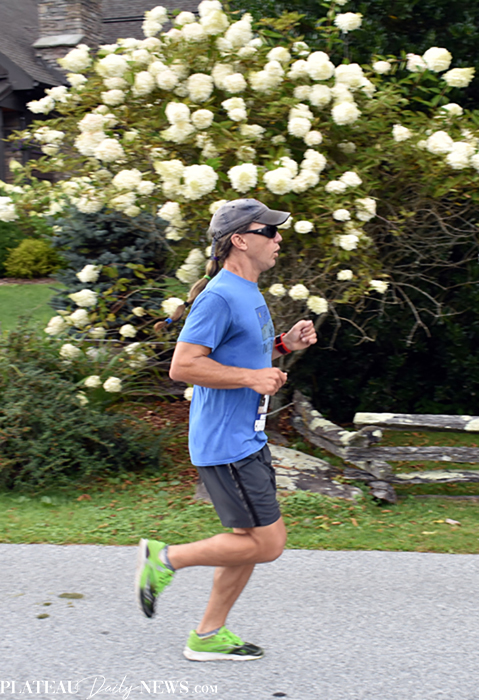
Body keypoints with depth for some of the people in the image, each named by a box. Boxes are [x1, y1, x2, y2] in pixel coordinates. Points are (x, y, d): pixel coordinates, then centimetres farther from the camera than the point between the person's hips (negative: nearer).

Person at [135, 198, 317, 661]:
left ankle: (208, 636, 23)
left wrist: (283, 345, 9)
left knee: (254, 539, 14)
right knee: (267, 543, -6)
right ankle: (165, 559, 6)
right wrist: (254, 377, -23)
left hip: (247, 439, 10)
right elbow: (183, 366, -23)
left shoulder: (250, 294, 14)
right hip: (225, 445, -10)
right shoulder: (219, 297, -18)